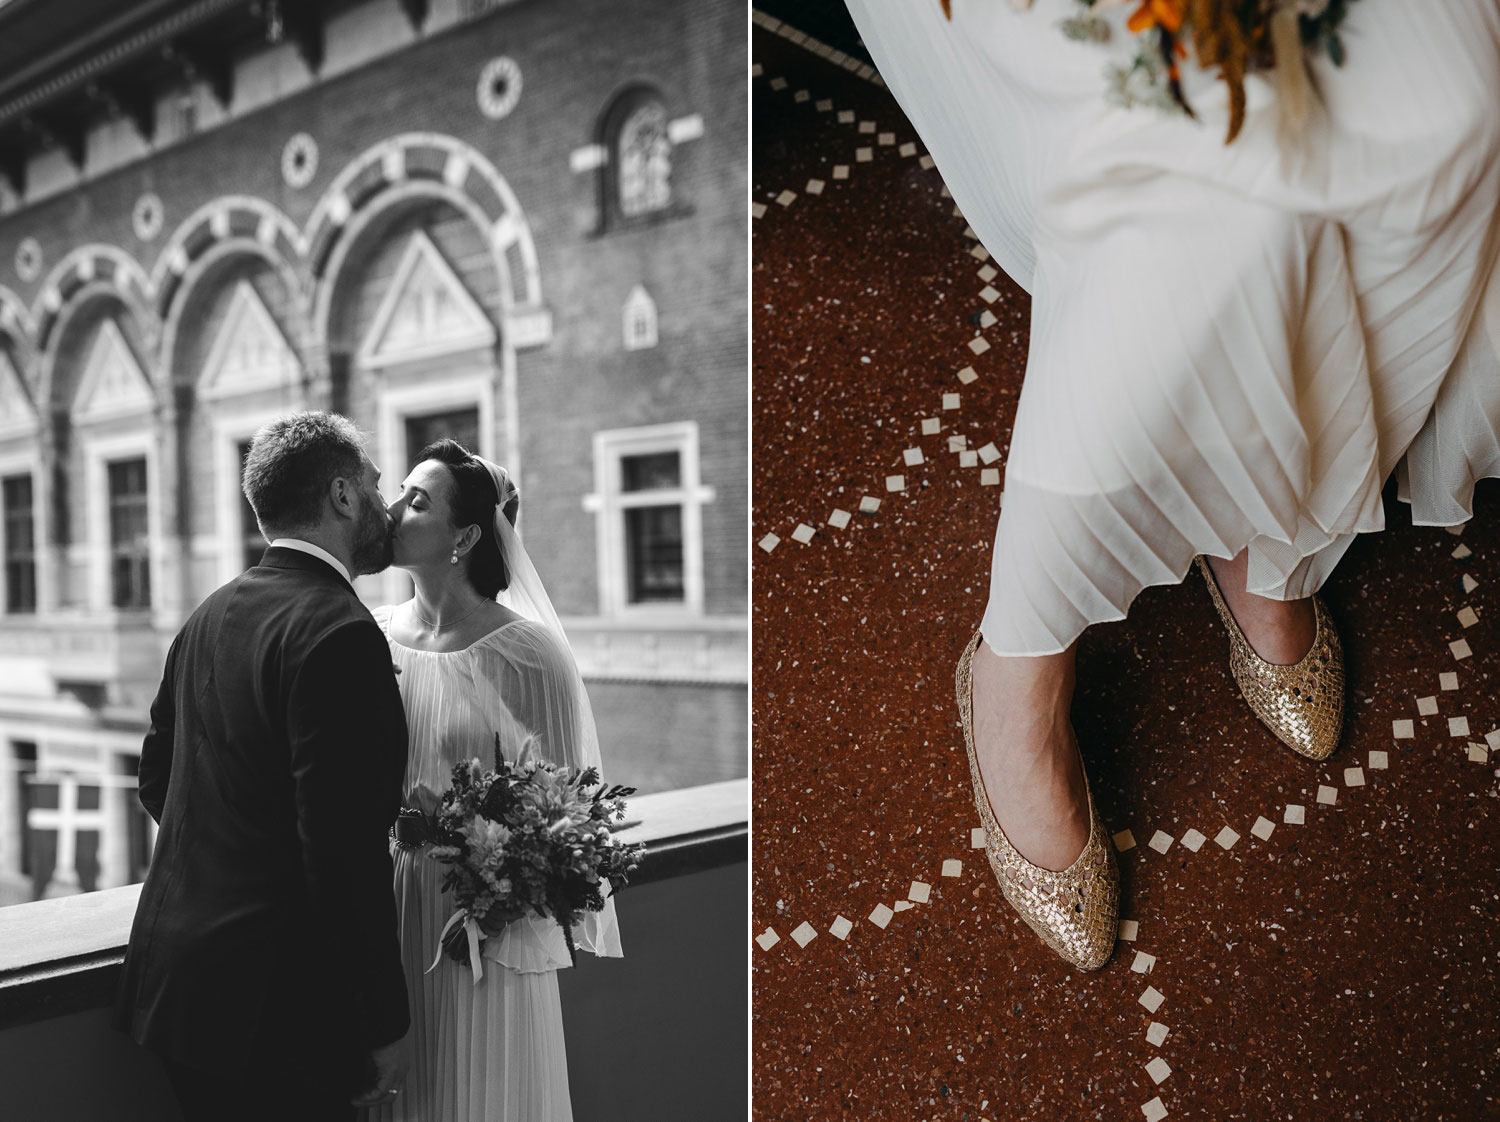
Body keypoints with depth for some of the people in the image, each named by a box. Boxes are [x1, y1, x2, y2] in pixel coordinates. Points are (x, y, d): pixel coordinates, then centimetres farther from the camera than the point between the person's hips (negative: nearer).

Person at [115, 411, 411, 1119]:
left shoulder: (210, 615, 7)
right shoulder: (339, 633, -20)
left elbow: (156, 777, 17)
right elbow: (346, 850, -24)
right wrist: (383, 1024, -15)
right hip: (272, 1008, -9)